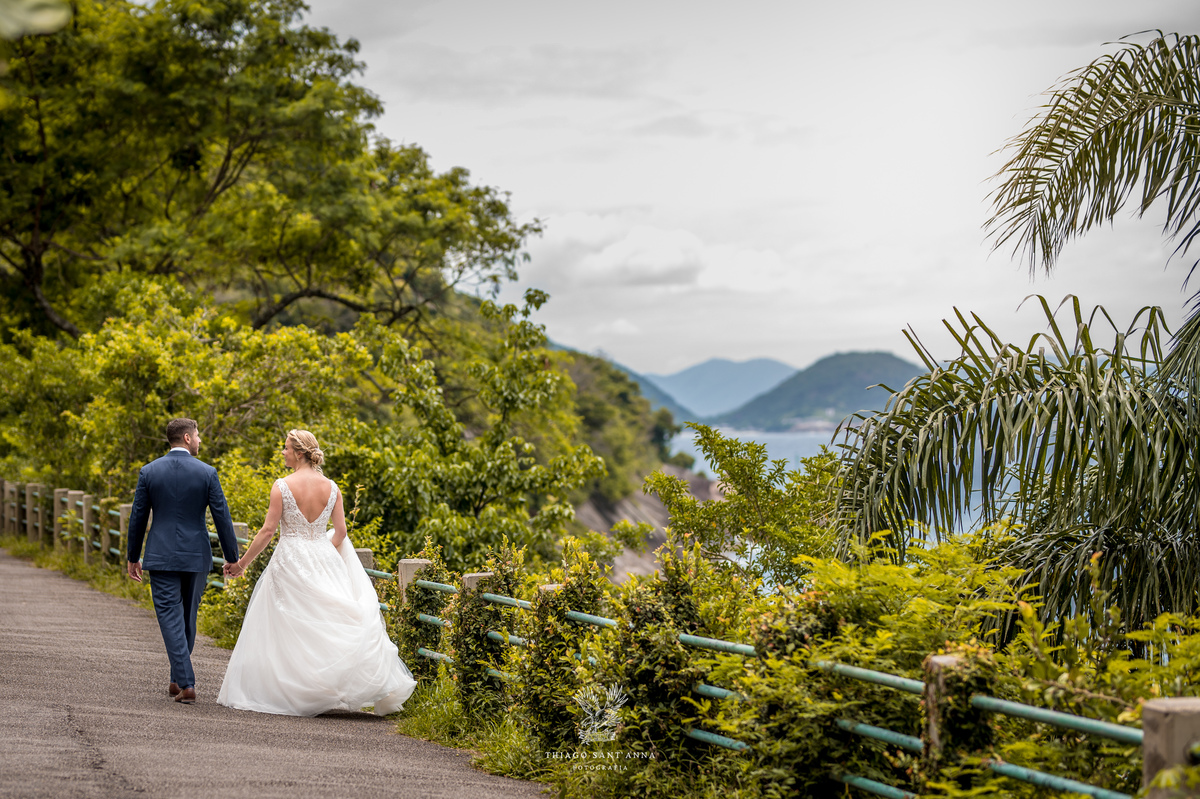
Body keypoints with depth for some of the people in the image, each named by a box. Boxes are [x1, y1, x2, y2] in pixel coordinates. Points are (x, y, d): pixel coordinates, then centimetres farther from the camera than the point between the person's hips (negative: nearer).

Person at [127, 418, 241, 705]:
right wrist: (231, 557, 4)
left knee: (170, 619, -1)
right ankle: (179, 678, 28)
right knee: (188, 618, 16)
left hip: (161, 557, -1)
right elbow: (222, 517, -5)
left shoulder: (149, 472, -2)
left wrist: (132, 557, 14)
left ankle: (186, 684, -11)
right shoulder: (207, 473, -5)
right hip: (196, 557, 1)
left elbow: (138, 518, 3)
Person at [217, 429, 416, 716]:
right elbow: (340, 531, 3)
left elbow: (268, 530, -11)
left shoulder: (282, 486, -10)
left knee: (286, 631, 5)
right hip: (322, 560, 4)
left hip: (290, 561, -4)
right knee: (330, 622, 8)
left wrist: (242, 563, -2)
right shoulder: (331, 487, 3)